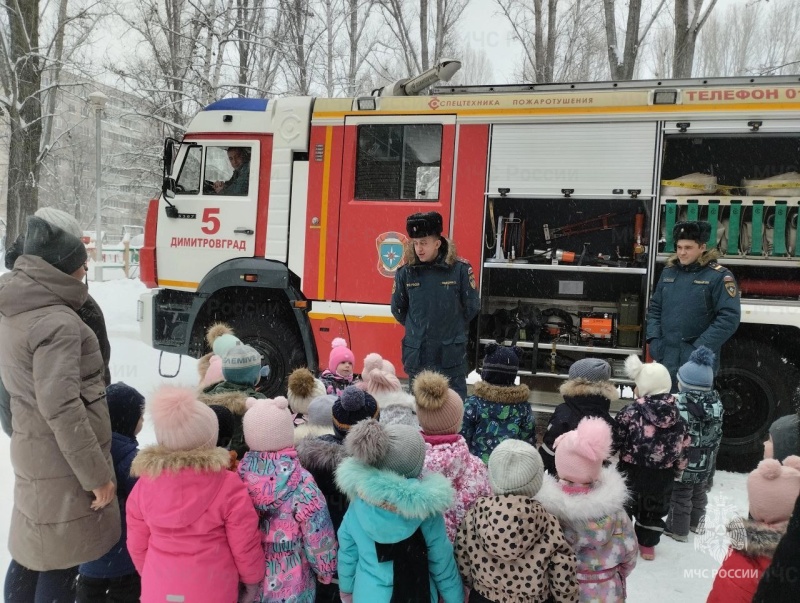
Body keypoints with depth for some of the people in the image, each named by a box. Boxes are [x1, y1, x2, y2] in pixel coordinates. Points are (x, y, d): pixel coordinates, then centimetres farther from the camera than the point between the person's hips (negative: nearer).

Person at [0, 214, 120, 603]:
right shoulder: (57, 321, -23)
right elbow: (62, 407, -27)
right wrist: (97, 473, -20)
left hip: (34, 451, 9)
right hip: (62, 463, -9)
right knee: (59, 562, 3)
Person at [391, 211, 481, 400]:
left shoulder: (460, 269, -10)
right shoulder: (405, 272, -4)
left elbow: (472, 306, 1)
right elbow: (398, 309, 10)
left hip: (451, 355, -2)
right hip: (416, 354, 2)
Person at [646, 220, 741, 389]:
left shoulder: (719, 276, -6)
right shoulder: (669, 272, 10)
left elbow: (729, 318, -12)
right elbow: (655, 308, 17)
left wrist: (701, 349, -16)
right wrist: (653, 339, 3)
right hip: (666, 358, 5)